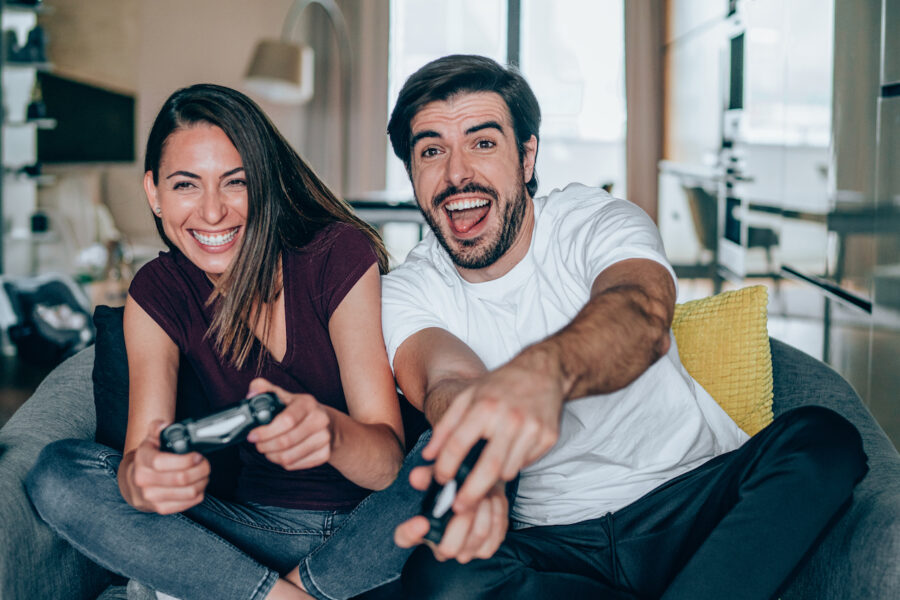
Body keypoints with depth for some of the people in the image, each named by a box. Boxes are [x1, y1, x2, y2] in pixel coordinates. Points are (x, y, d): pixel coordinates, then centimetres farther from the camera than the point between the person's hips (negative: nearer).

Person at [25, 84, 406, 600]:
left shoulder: (341, 256, -12)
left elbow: (389, 461, -18)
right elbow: (140, 457, -14)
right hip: (264, 527, 4)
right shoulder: (158, 294, -1)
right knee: (59, 474, -17)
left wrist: (329, 430, -42)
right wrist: (142, 476, -40)